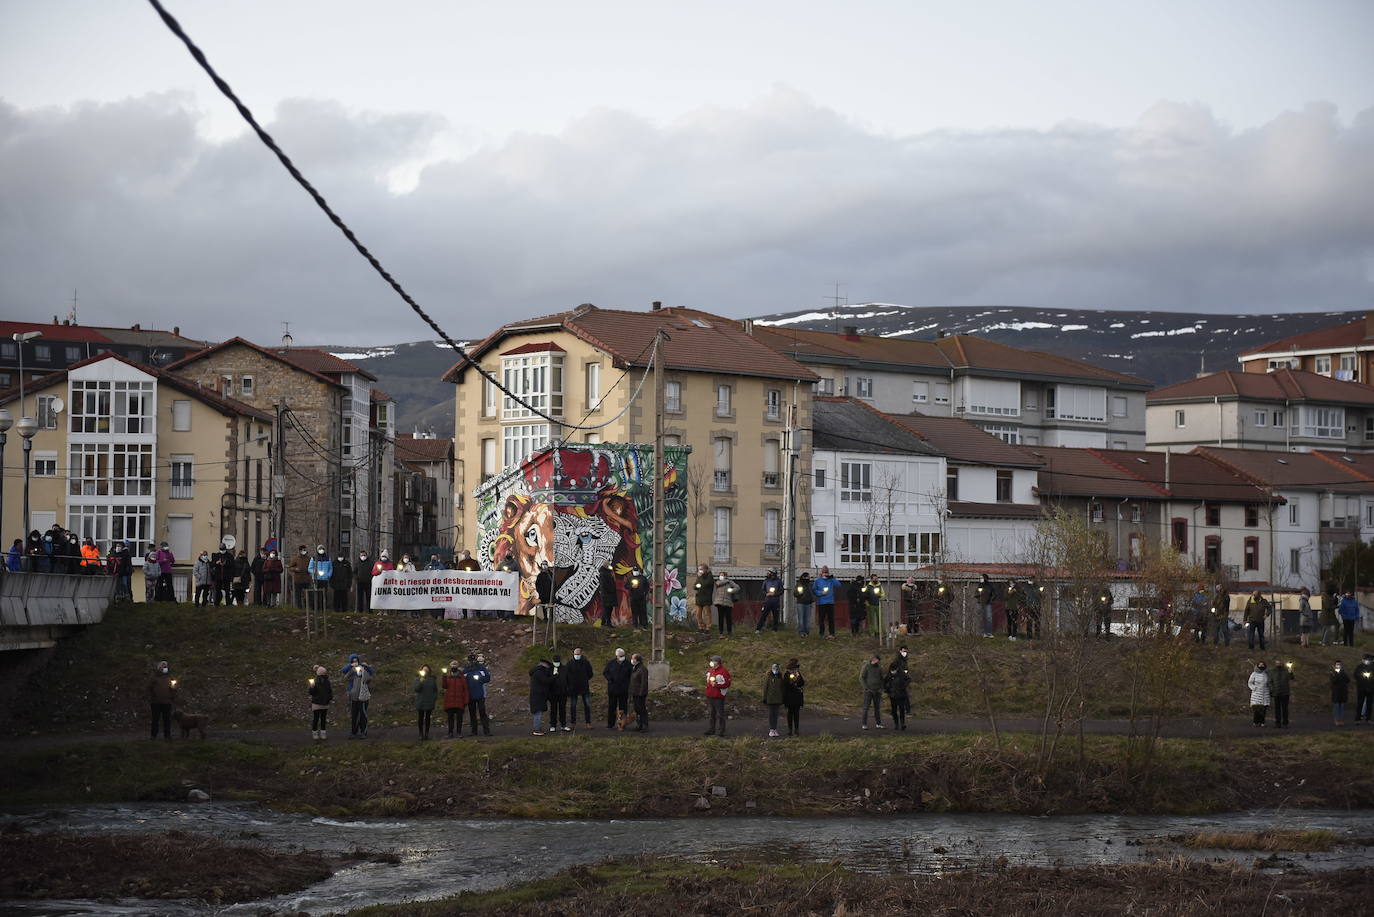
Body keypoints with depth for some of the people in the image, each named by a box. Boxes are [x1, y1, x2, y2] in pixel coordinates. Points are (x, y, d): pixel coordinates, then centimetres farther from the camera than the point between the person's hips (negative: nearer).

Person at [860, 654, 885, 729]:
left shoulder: (879, 667, 7)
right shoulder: (866, 666, -7)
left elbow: (881, 679, 15)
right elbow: (861, 678, -8)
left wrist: (881, 688, 1)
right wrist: (866, 688, -15)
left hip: (877, 691, 4)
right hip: (868, 691, -4)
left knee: (877, 707, 6)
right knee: (866, 707, -8)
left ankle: (878, 724, 12)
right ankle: (864, 724, -8)